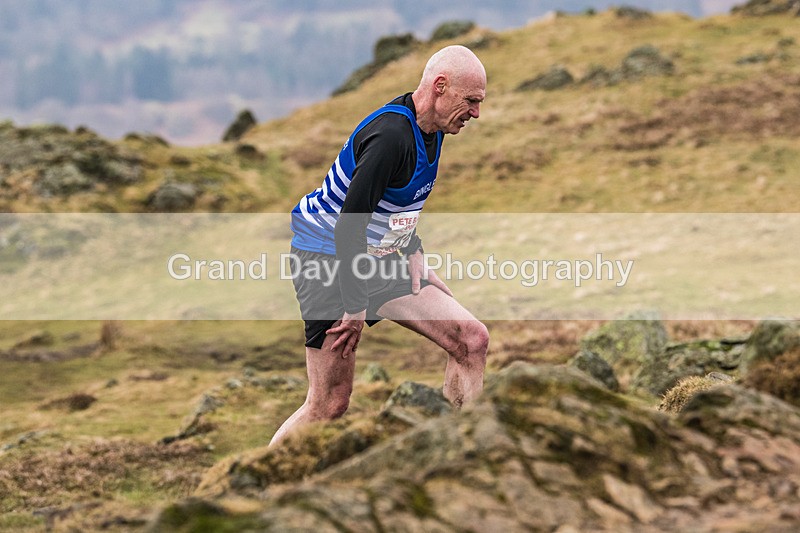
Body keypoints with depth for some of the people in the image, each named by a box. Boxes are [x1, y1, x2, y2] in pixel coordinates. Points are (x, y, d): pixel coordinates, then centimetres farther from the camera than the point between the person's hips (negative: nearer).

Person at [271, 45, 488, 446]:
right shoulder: (390, 135, -27)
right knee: (330, 405, -9)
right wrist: (355, 307, -23)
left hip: (381, 260, 9)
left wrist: (413, 251, 9)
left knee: (472, 340, -2)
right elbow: (347, 226, -28)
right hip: (329, 261, -9)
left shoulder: (429, 129, 4)